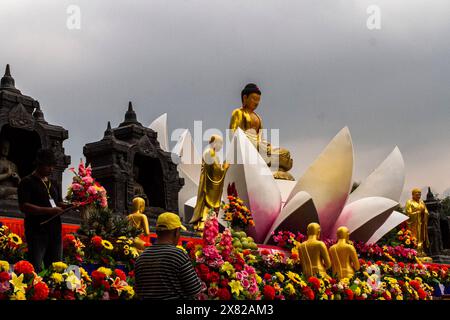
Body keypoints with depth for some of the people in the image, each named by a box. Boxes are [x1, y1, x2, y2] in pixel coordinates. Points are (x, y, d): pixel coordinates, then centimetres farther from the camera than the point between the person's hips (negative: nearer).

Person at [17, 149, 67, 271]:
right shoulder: (27, 182, -4)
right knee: (35, 269, -7)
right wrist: (49, 210, -20)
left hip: (55, 231, 7)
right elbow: (24, 206, -15)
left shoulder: (52, 184, 19)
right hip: (37, 232, -7)